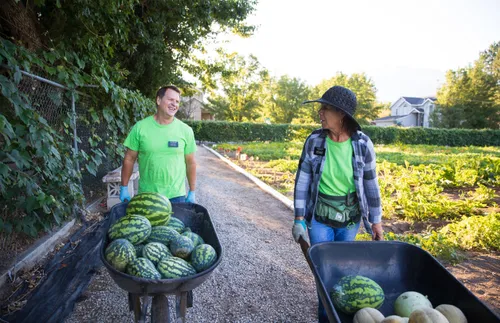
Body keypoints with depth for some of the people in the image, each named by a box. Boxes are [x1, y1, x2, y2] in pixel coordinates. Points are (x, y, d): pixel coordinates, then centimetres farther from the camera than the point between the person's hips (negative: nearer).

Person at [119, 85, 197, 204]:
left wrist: (192, 192, 4)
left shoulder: (186, 130, -3)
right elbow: (129, 159, 2)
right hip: (146, 194, 0)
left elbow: (190, 163, 3)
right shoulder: (140, 127, -5)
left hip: (176, 195, 0)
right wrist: (124, 188, 2)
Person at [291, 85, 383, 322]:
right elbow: (302, 181, -7)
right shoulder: (314, 140, -12)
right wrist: (299, 218, -9)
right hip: (319, 217, 0)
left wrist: (376, 220, 2)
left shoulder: (362, 143, -12)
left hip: (350, 219, 1)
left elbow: (370, 183, -3)